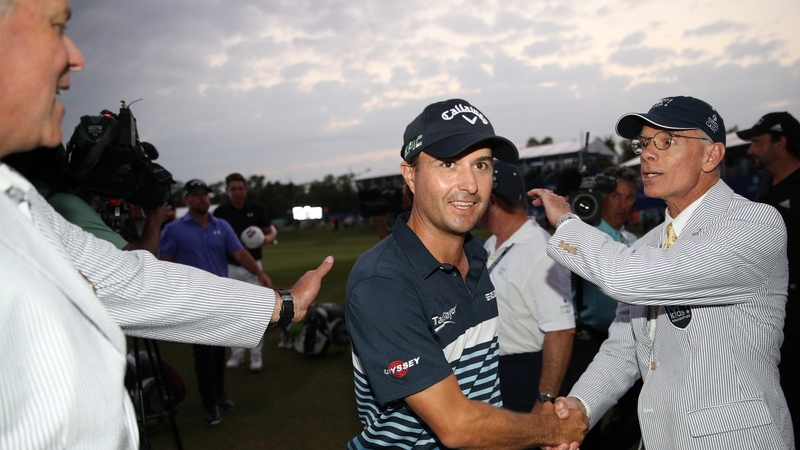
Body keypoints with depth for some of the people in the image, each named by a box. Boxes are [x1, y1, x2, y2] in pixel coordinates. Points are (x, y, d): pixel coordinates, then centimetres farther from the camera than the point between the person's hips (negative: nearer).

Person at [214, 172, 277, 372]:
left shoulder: (256, 209, 0)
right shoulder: (220, 212, 0)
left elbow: (271, 232, 6)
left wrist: (267, 238, -17)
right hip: (229, 268, 1)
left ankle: (256, 354, 9)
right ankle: (236, 353, 20)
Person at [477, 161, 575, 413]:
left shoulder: (540, 252, -22)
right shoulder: (491, 246, 5)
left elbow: (561, 332, -24)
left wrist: (545, 402, -24)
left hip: (523, 376, -8)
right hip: (490, 370, 8)